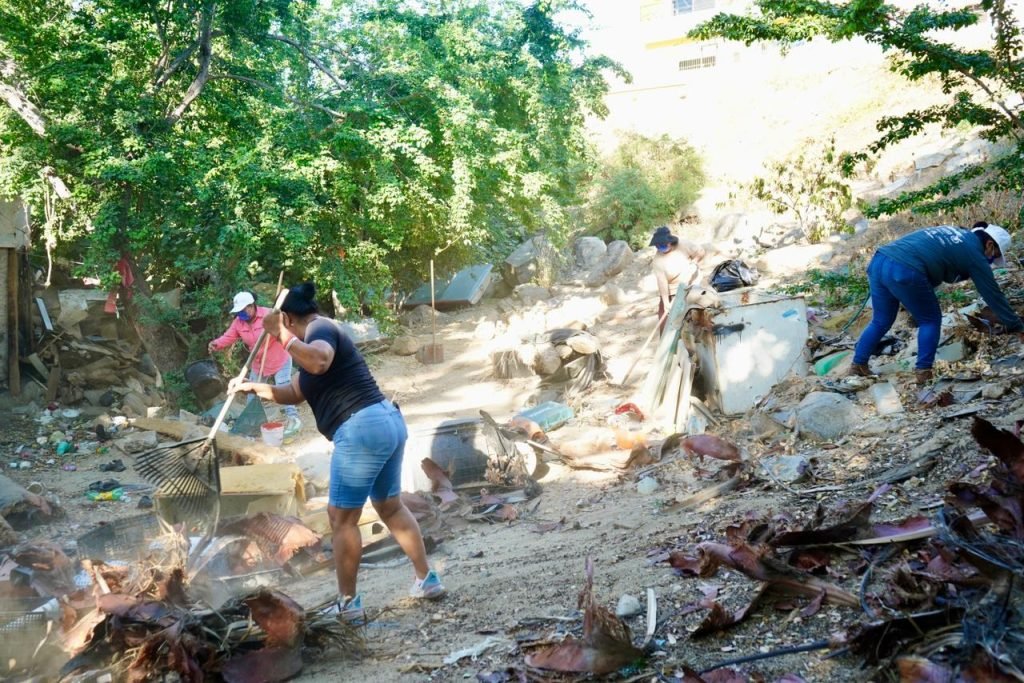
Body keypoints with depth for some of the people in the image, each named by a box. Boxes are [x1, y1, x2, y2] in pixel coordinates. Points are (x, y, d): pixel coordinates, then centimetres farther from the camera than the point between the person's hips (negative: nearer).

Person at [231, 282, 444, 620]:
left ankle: (348, 603, 11)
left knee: (341, 516, 2)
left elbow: (319, 363, -32)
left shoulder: (321, 329, -6)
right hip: (387, 422, 10)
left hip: (362, 430, -10)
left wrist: (281, 335, -25)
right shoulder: (321, 335, 23)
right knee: (391, 506, 22)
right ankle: (427, 580, 29)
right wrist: (257, 388, 24)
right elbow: (296, 393, 31)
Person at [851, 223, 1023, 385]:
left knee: (880, 321, 22)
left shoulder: (954, 233, 30)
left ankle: (858, 365, 22)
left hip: (878, 261, 7)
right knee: (930, 320, 13)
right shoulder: (975, 253, 10)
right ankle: (923, 372, 8)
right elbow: (993, 294, 16)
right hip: (904, 271, -7)